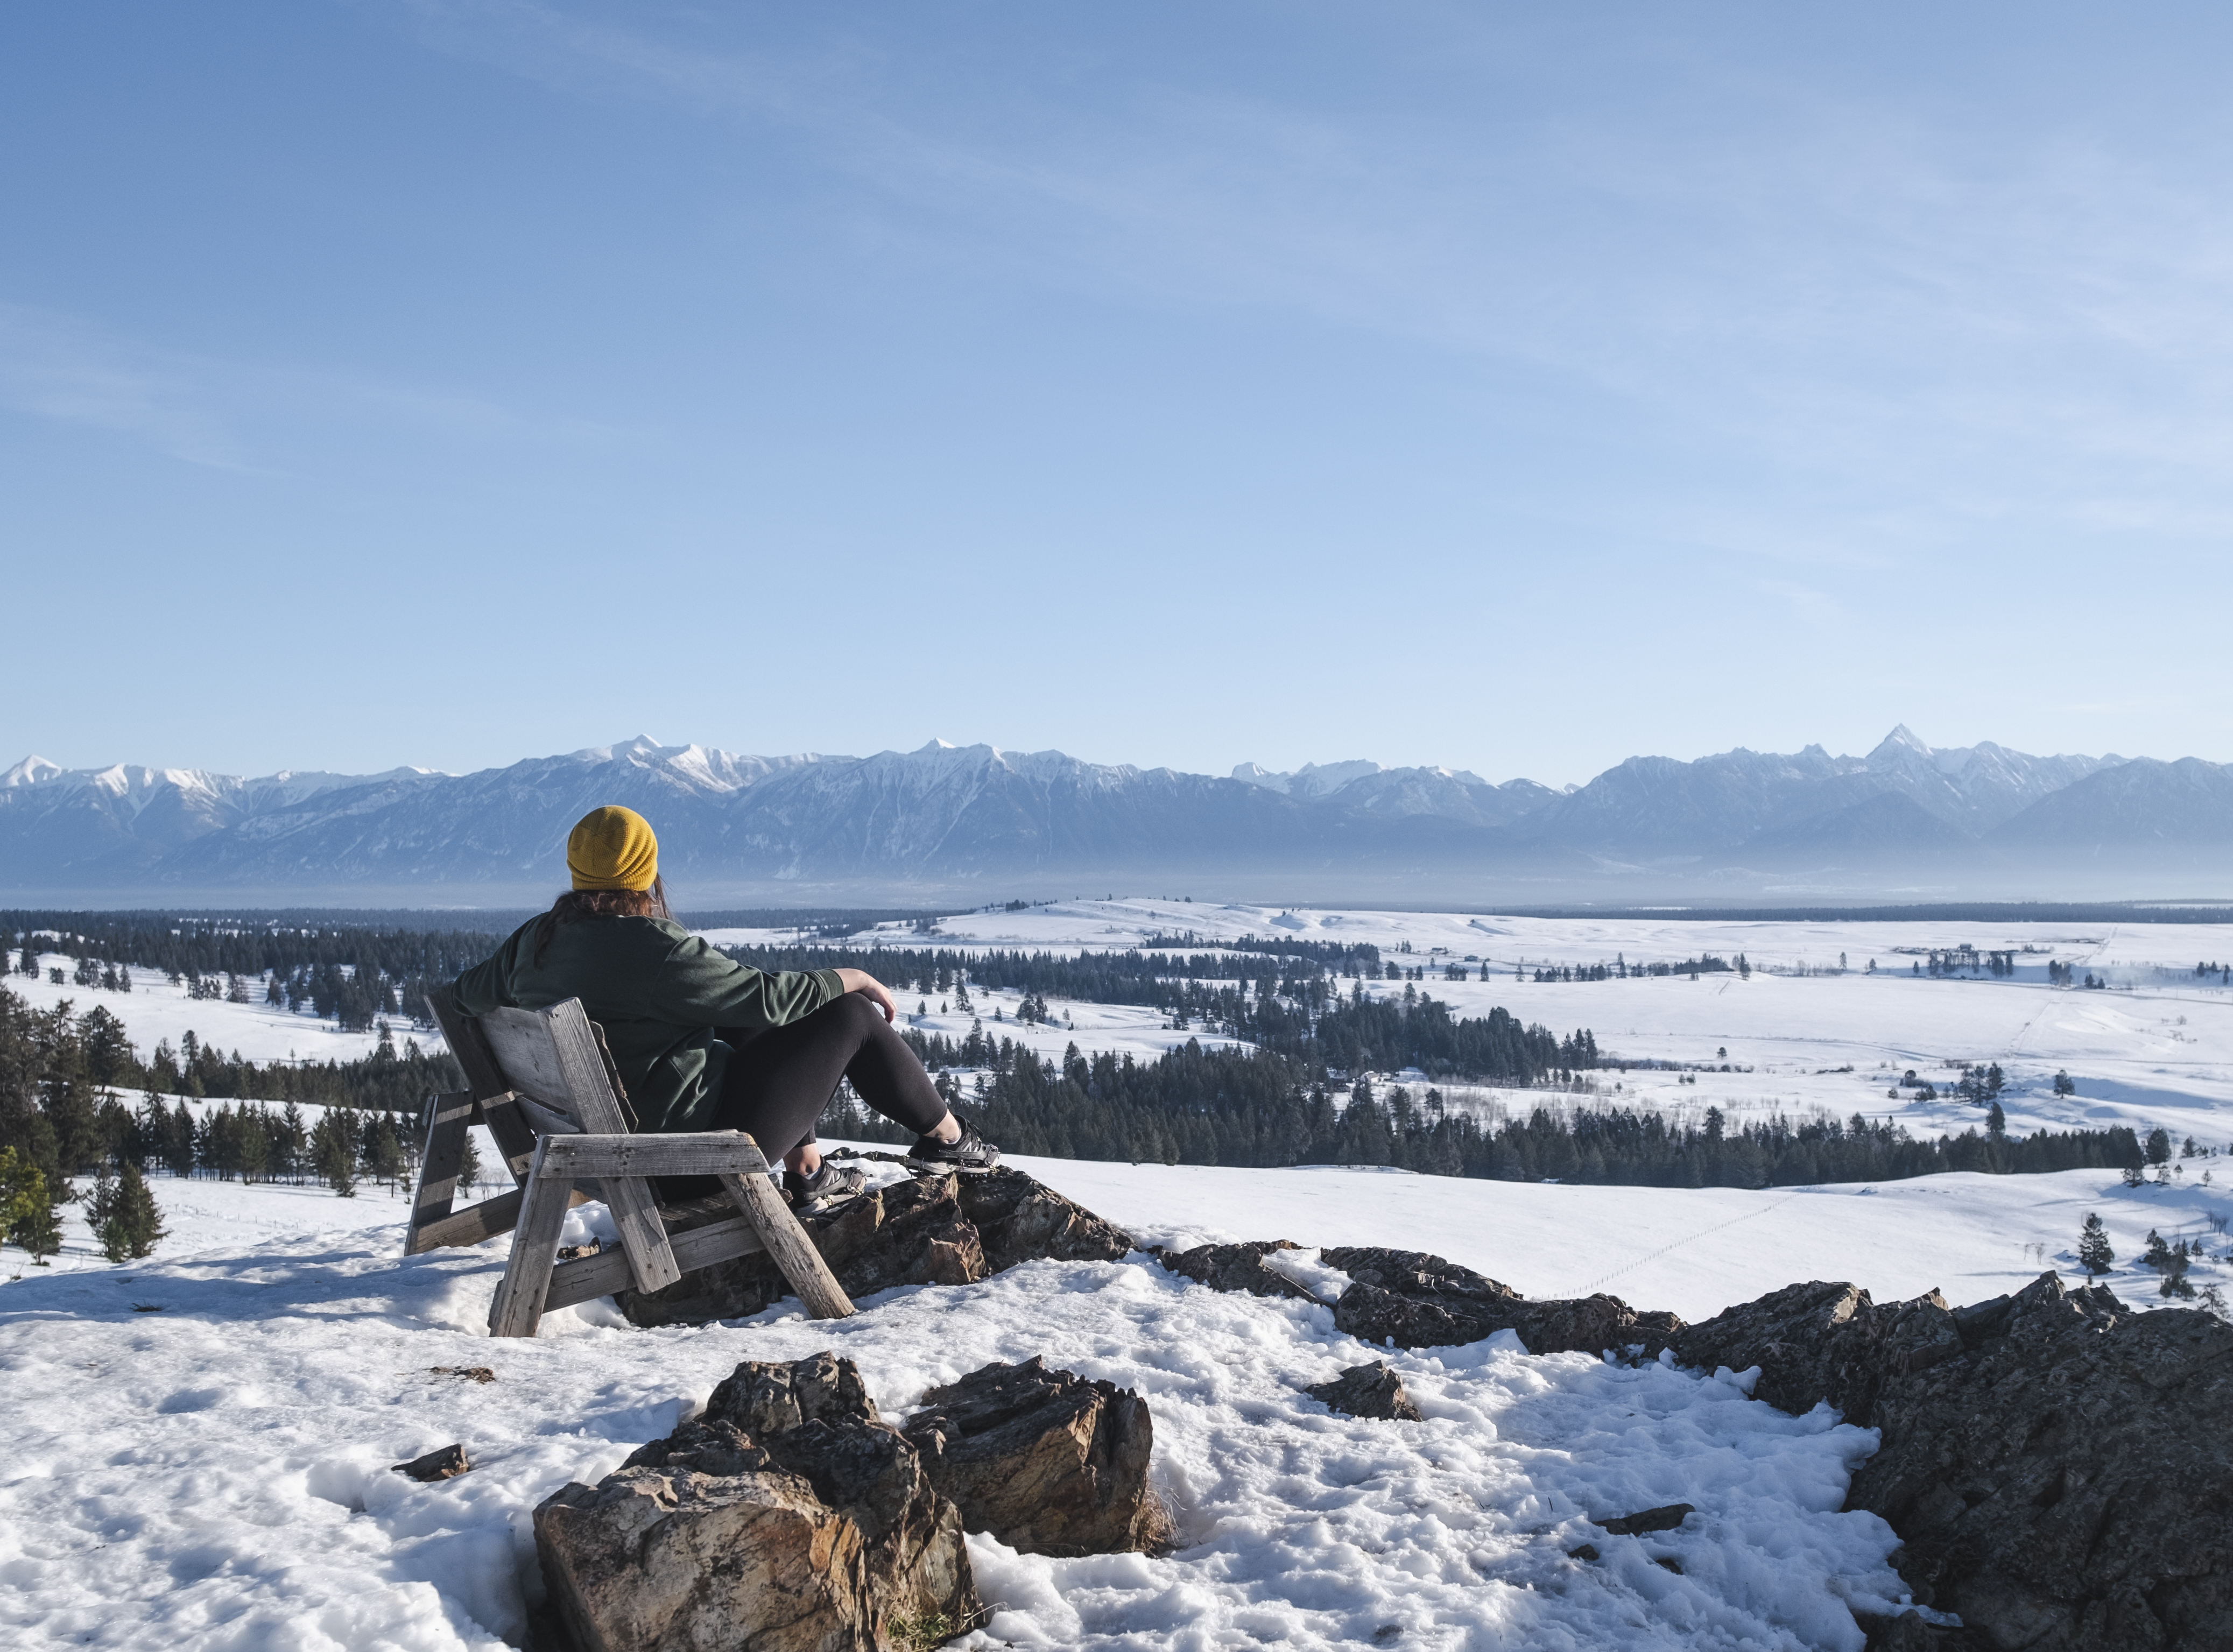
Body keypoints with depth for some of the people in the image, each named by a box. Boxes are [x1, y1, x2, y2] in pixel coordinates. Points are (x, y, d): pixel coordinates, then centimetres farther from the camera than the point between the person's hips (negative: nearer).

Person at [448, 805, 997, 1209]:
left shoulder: (534, 938, -1)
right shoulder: (651, 946, -25)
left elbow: (467, 994, 17)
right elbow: (766, 996, -19)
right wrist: (849, 978, -2)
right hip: (700, 1142, -9)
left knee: (751, 1030, 28)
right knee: (852, 1016, 3)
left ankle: (807, 1172, 33)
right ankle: (946, 1137, 22)